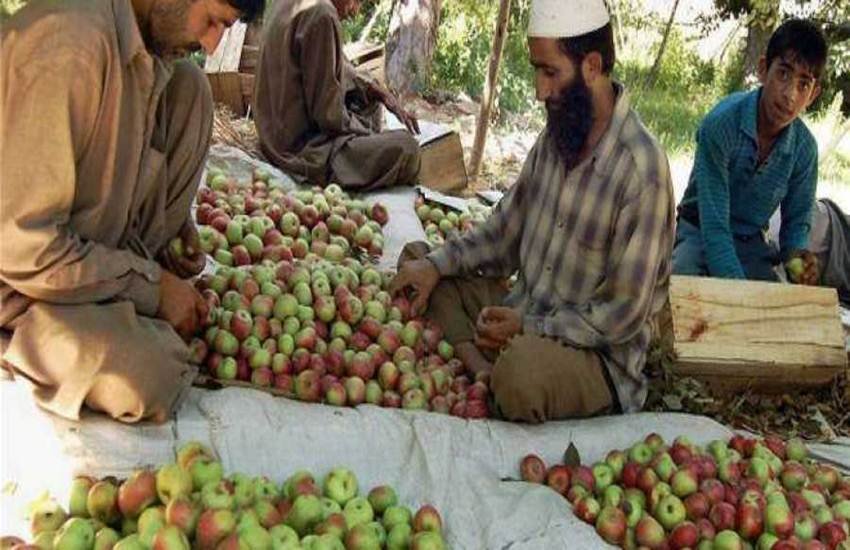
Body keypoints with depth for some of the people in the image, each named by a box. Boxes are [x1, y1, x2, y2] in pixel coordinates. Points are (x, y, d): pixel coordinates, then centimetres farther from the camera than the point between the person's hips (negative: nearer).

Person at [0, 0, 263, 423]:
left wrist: (171, 228, 2)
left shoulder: (150, 47, -2)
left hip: (100, 241, 8)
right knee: (150, 378, -30)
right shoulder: (69, 44, -29)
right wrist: (152, 288, -18)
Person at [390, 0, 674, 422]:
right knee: (416, 256, 2)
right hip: (520, 315, 8)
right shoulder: (555, 136, 3)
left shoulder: (641, 169, -22)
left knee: (522, 368, -40)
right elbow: (505, 232, 12)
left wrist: (527, 327, -19)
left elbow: (624, 313, -20)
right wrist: (436, 265, -2)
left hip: (598, 354, -8)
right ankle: (486, 374, -16)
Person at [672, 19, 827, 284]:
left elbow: (797, 219, 5)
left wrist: (797, 253, -19)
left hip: (752, 243, 4)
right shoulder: (721, 124, -25)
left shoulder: (805, 148, -11)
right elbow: (714, 224, -28)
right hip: (700, 233, -4)